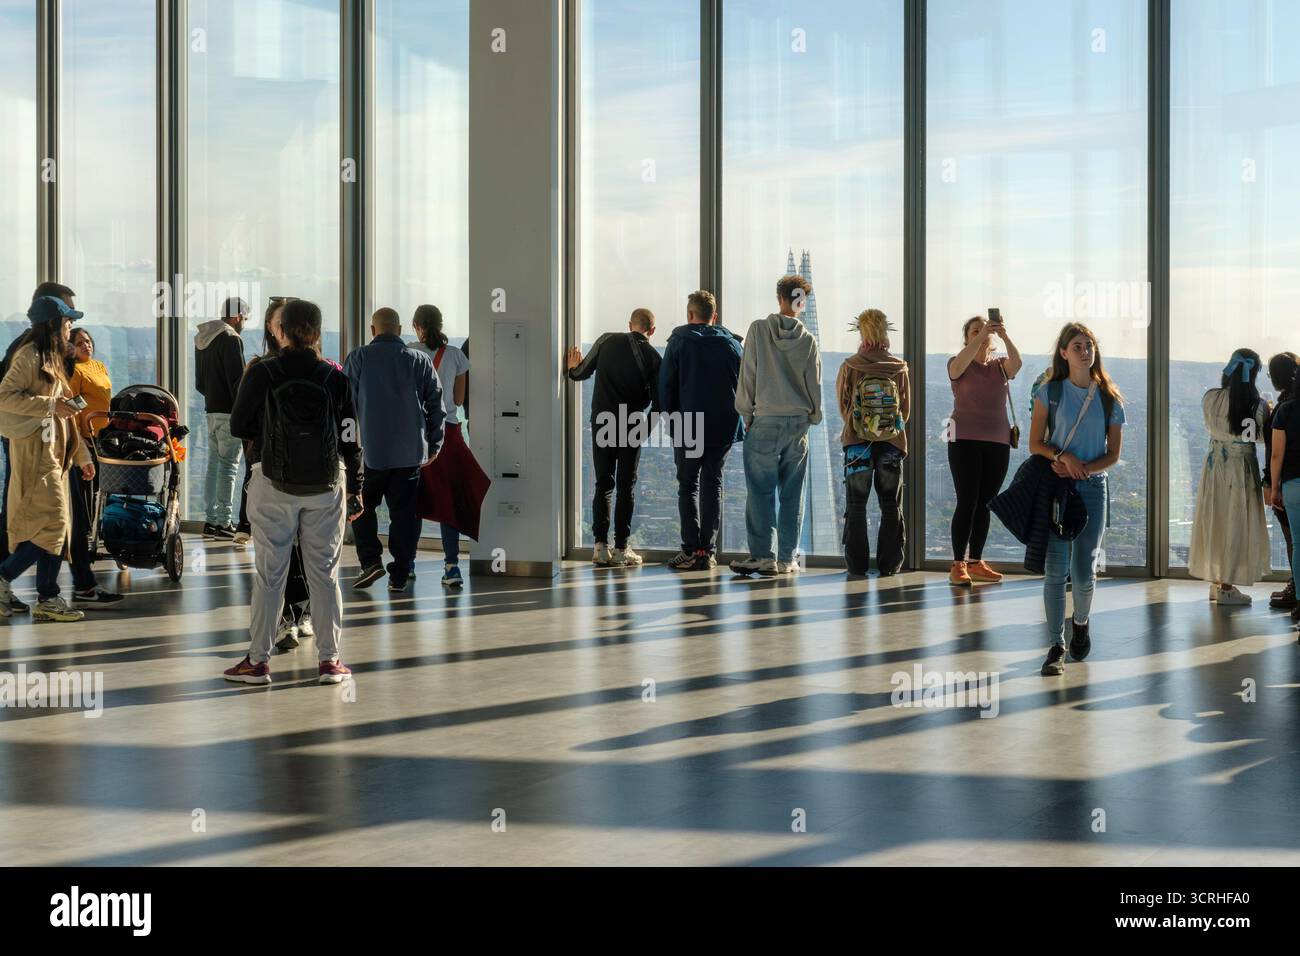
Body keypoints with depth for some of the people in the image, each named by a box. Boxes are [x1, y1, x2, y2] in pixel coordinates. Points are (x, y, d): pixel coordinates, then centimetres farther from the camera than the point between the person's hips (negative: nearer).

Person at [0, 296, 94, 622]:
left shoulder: (52, 360, 20)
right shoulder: (29, 356, -8)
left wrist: (82, 455, 22)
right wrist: (51, 405, -20)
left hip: (54, 452, 9)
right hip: (34, 450, -9)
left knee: (56, 527, 6)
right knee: (52, 523, -14)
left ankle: (48, 600, 7)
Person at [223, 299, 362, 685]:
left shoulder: (261, 374, -7)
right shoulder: (335, 379, -3)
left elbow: (238, 427, -1)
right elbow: (350, 440, -1)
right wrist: (355, 491, 7)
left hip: (273, 485, -1)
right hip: (327, 487, 1)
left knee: (269, 573, 6)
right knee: (324, 573, 8)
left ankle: (258, 660, 10)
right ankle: (329, 660, 11)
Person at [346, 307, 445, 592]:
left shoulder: (358, 358, -2)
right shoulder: (421, 361, 4)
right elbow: (436, 404, 6)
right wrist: (434, 446, 12)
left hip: (370, 450, -2)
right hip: (410, 451, 2)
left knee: (363, 506, 14)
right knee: (404, 512, 6)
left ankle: (371, 559, -1)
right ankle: (400, 575, 7)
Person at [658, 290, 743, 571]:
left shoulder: (679, 342, -1)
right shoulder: (732, 344, 7)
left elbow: (665, 385, -2)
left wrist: (669, 420, 5)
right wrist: (735, 418, 13)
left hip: (689, 426, -3)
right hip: (724, 427, 3)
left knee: (688, 486, 5)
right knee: (713, 485, 9)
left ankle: (691, 550, -4)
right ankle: (708, 551, 4)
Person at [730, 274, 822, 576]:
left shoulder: (759, 330, -2)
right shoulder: (808, 340, 3)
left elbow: (748, 375, -1)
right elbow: (814, 384, 8)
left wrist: (747, 415, 6)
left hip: (765, 419, -2)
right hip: (798, 422, 2)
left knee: (760, 491, -1)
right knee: (792, 494, 6)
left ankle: (763, 555, -5)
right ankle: (786, 559, 8)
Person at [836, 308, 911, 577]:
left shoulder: (849, 367, -9)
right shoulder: (899, 368, -4)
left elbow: (843, 406, 2)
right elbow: (906, 410, 5)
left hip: (857, 442, -1)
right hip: (892, 443, 1)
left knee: (856, 506, 9)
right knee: (891, 506, 10)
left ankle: (857, 563, 8)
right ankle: (889, 563, 8)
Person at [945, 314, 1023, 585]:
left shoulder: (1000, 366, 10)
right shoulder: (958, 366, 3)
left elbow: (1017, 362, -13)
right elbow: (960, 364, -23)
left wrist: (1004, 336, -29)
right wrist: (981, 335, -32)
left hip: (998, 442, 4)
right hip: (965, 440, -4)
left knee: (985, 504, 6)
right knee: (966, 502, -9)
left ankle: (975, 562, 11)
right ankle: (958, 565, -7)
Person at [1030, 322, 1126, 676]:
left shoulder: (1109, 398, 6)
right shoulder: (1050, 392, 3)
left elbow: (1113, 454, 6)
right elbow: (1035, 443, 1)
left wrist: (1082, 469, -11)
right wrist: (1063, 456, -17)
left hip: (1092, 487, 1)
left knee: (1083, 572, 2)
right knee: (1055, 568, -6)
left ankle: (1081, 621, 33)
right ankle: (1056, 647, -2)